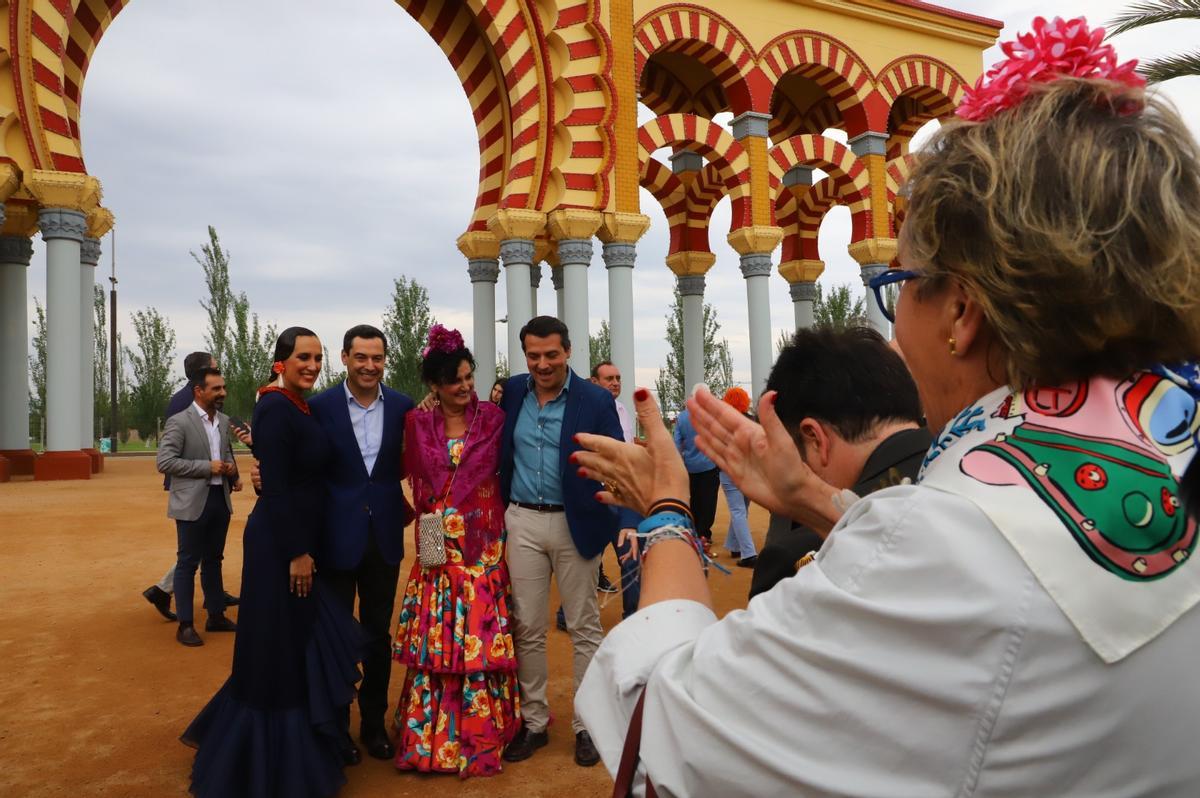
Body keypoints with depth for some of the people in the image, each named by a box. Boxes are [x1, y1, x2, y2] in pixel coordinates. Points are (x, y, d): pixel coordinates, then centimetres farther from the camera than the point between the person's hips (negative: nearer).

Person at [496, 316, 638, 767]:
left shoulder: (596, 400, -9)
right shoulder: (512, 392, 2)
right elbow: (499, 453, 14)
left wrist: (627, 522, -23)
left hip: (575, 523, -3)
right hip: (522, 522, 3)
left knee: (584, 628, 9)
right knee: (527, 628, 11)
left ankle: (587, 725, 23)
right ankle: (533, 722, 27)